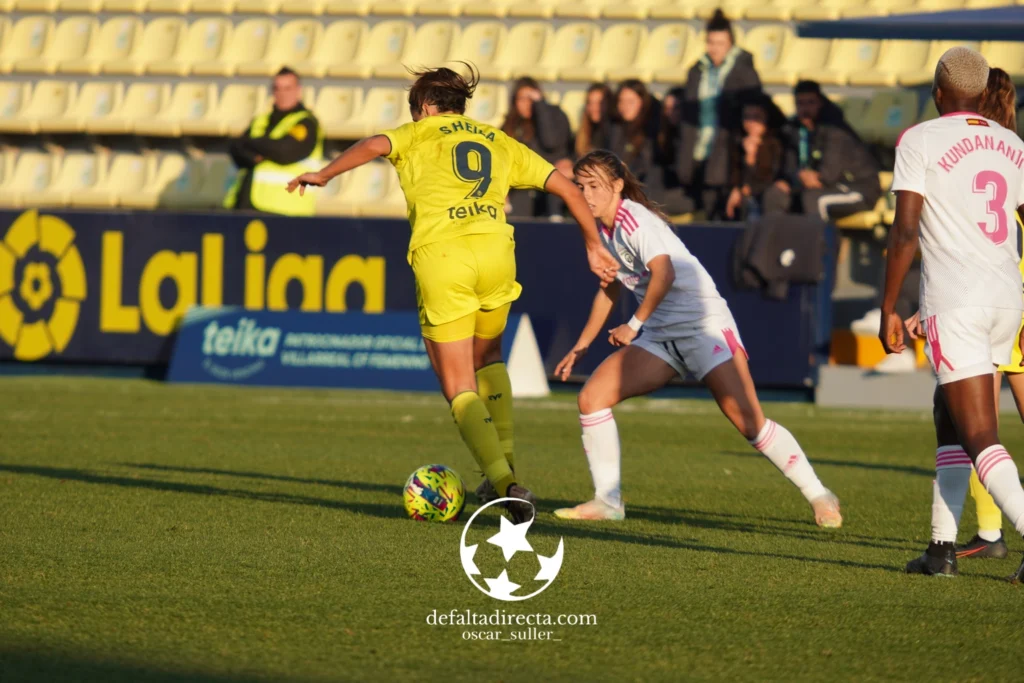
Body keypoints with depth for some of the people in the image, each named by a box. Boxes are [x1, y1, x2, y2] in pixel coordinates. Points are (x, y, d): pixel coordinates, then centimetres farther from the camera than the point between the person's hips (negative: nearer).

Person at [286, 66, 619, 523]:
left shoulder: (421, 133, 16)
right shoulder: (498, 142, 26)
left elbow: (376, 145, -6)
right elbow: (566, 187, 24)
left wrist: (325, 175, -1)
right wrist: (594, 245, 31)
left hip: (440, 256, -3)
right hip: (494, 250, 3)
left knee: (460, 389, 3)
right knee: (487, 360, 29)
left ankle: (503, 480, -14)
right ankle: (504, 464, 21)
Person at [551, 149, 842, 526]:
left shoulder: (634, 219, -14)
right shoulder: (604, 230, 13)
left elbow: (664, 273, -29)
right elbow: (610, 289, 28)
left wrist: (634, 325, -21)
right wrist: (581, 345, 31)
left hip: (704, 324, -8)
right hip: (661, 336, 8)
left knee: (747, 420, -18)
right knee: (592, 397, -6)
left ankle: (819, 497, -7)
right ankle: (607, 501, 1)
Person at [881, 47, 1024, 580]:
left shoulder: (920, 141, -3)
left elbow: (905, 231, -9)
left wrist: (888, 310, -3)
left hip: (954, 302, -6)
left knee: (980, 437, -9)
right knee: (950, 422, 20)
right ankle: (942, 546, 18)